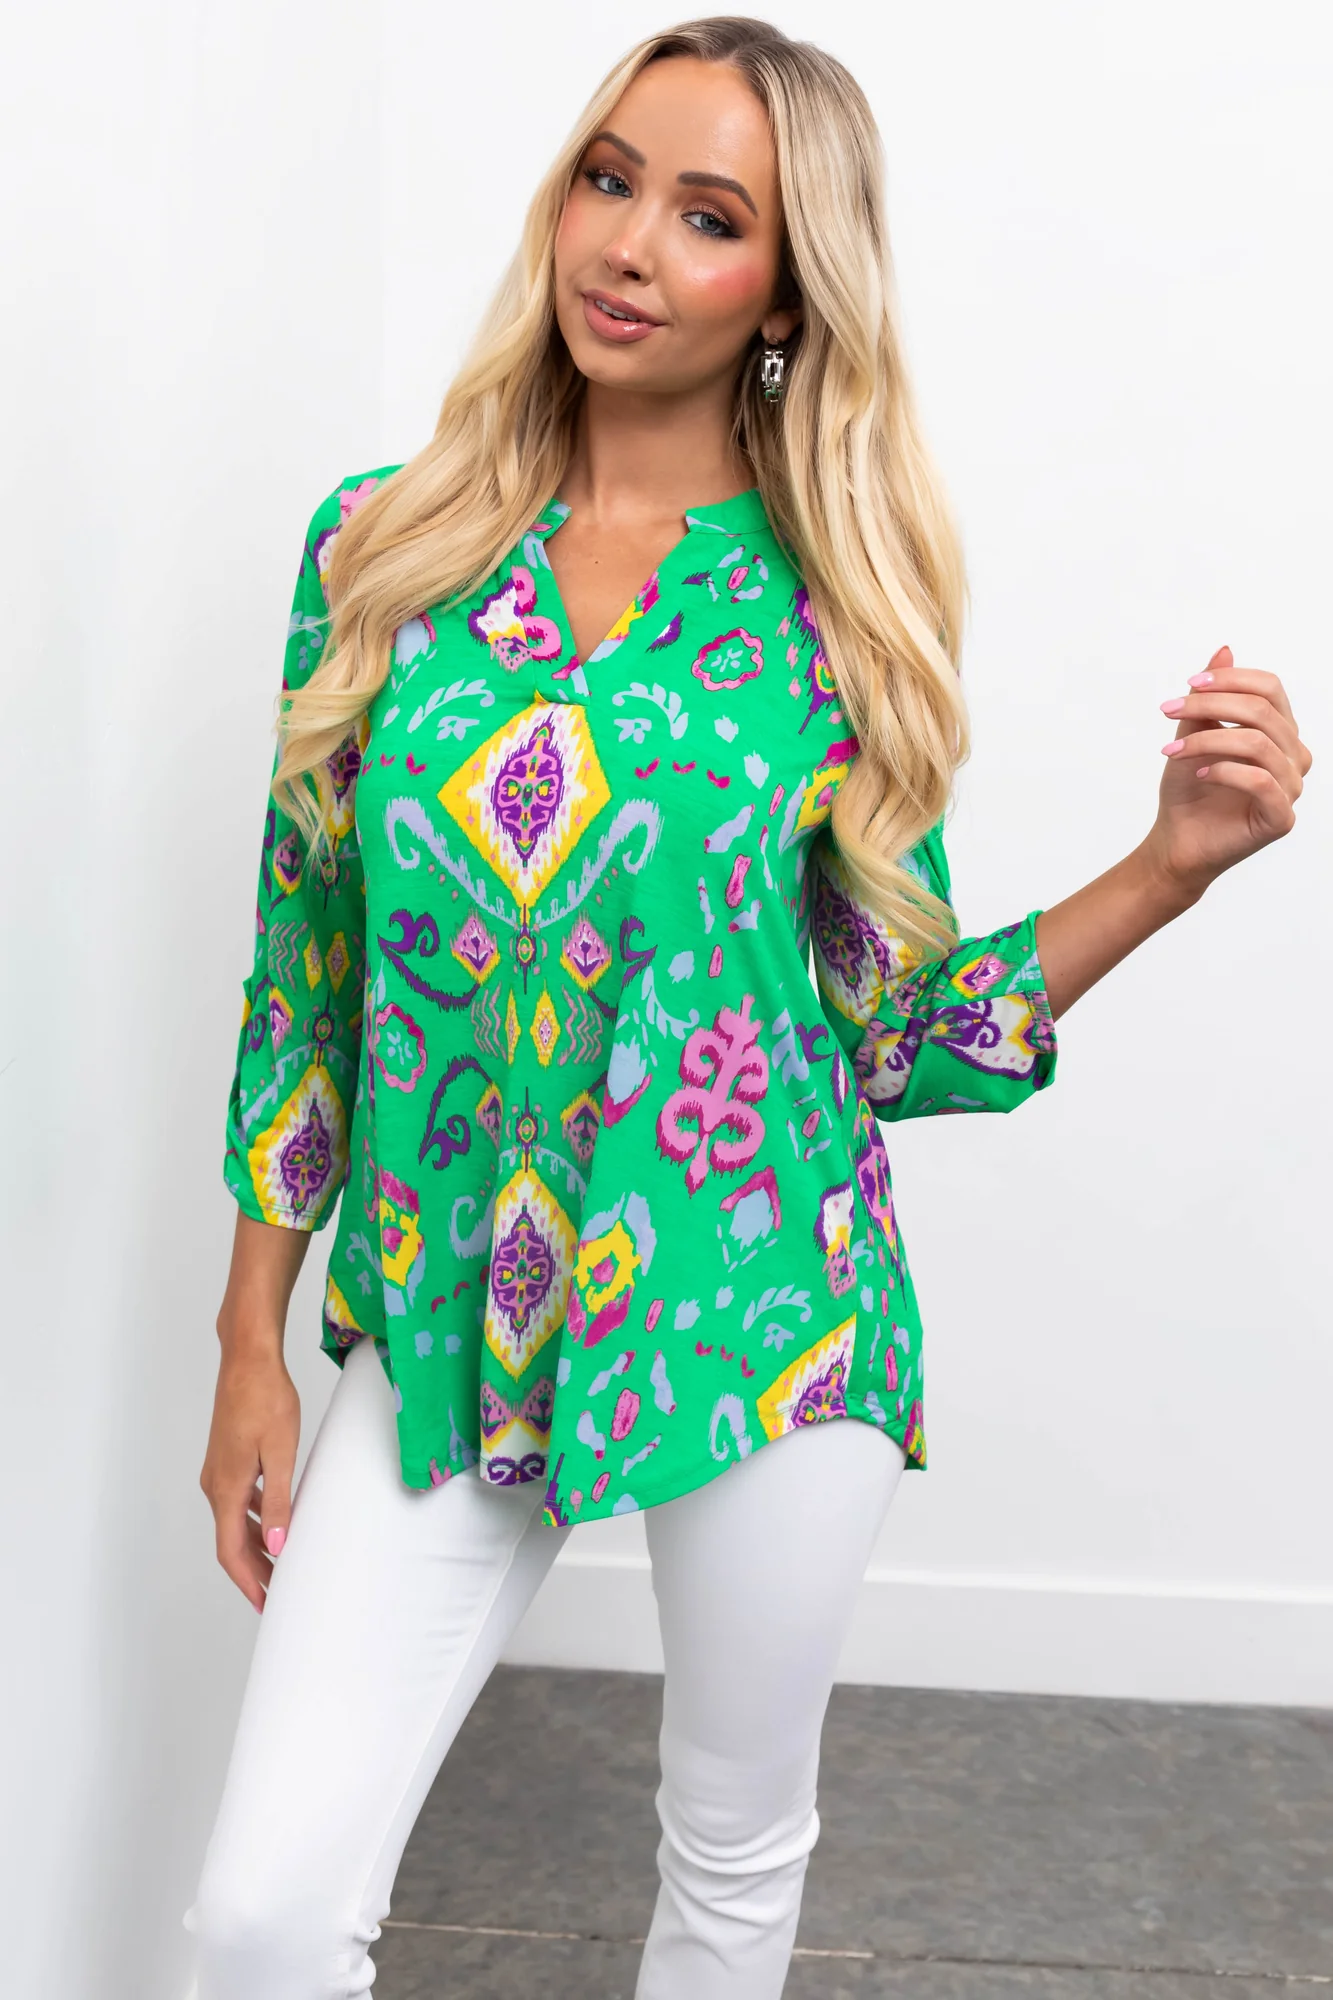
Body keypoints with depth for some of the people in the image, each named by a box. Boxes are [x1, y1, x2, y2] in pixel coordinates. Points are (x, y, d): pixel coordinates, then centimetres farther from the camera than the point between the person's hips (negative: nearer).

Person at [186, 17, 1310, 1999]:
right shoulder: (382, 547, 0)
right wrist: (253, 1352, 4)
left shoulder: (837, 600, -3)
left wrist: (1177, 856, -12)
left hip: (761, 1315, -1)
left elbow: (886, 1034, 0)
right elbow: (307, 972, 4)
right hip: (449, 1327, 1)